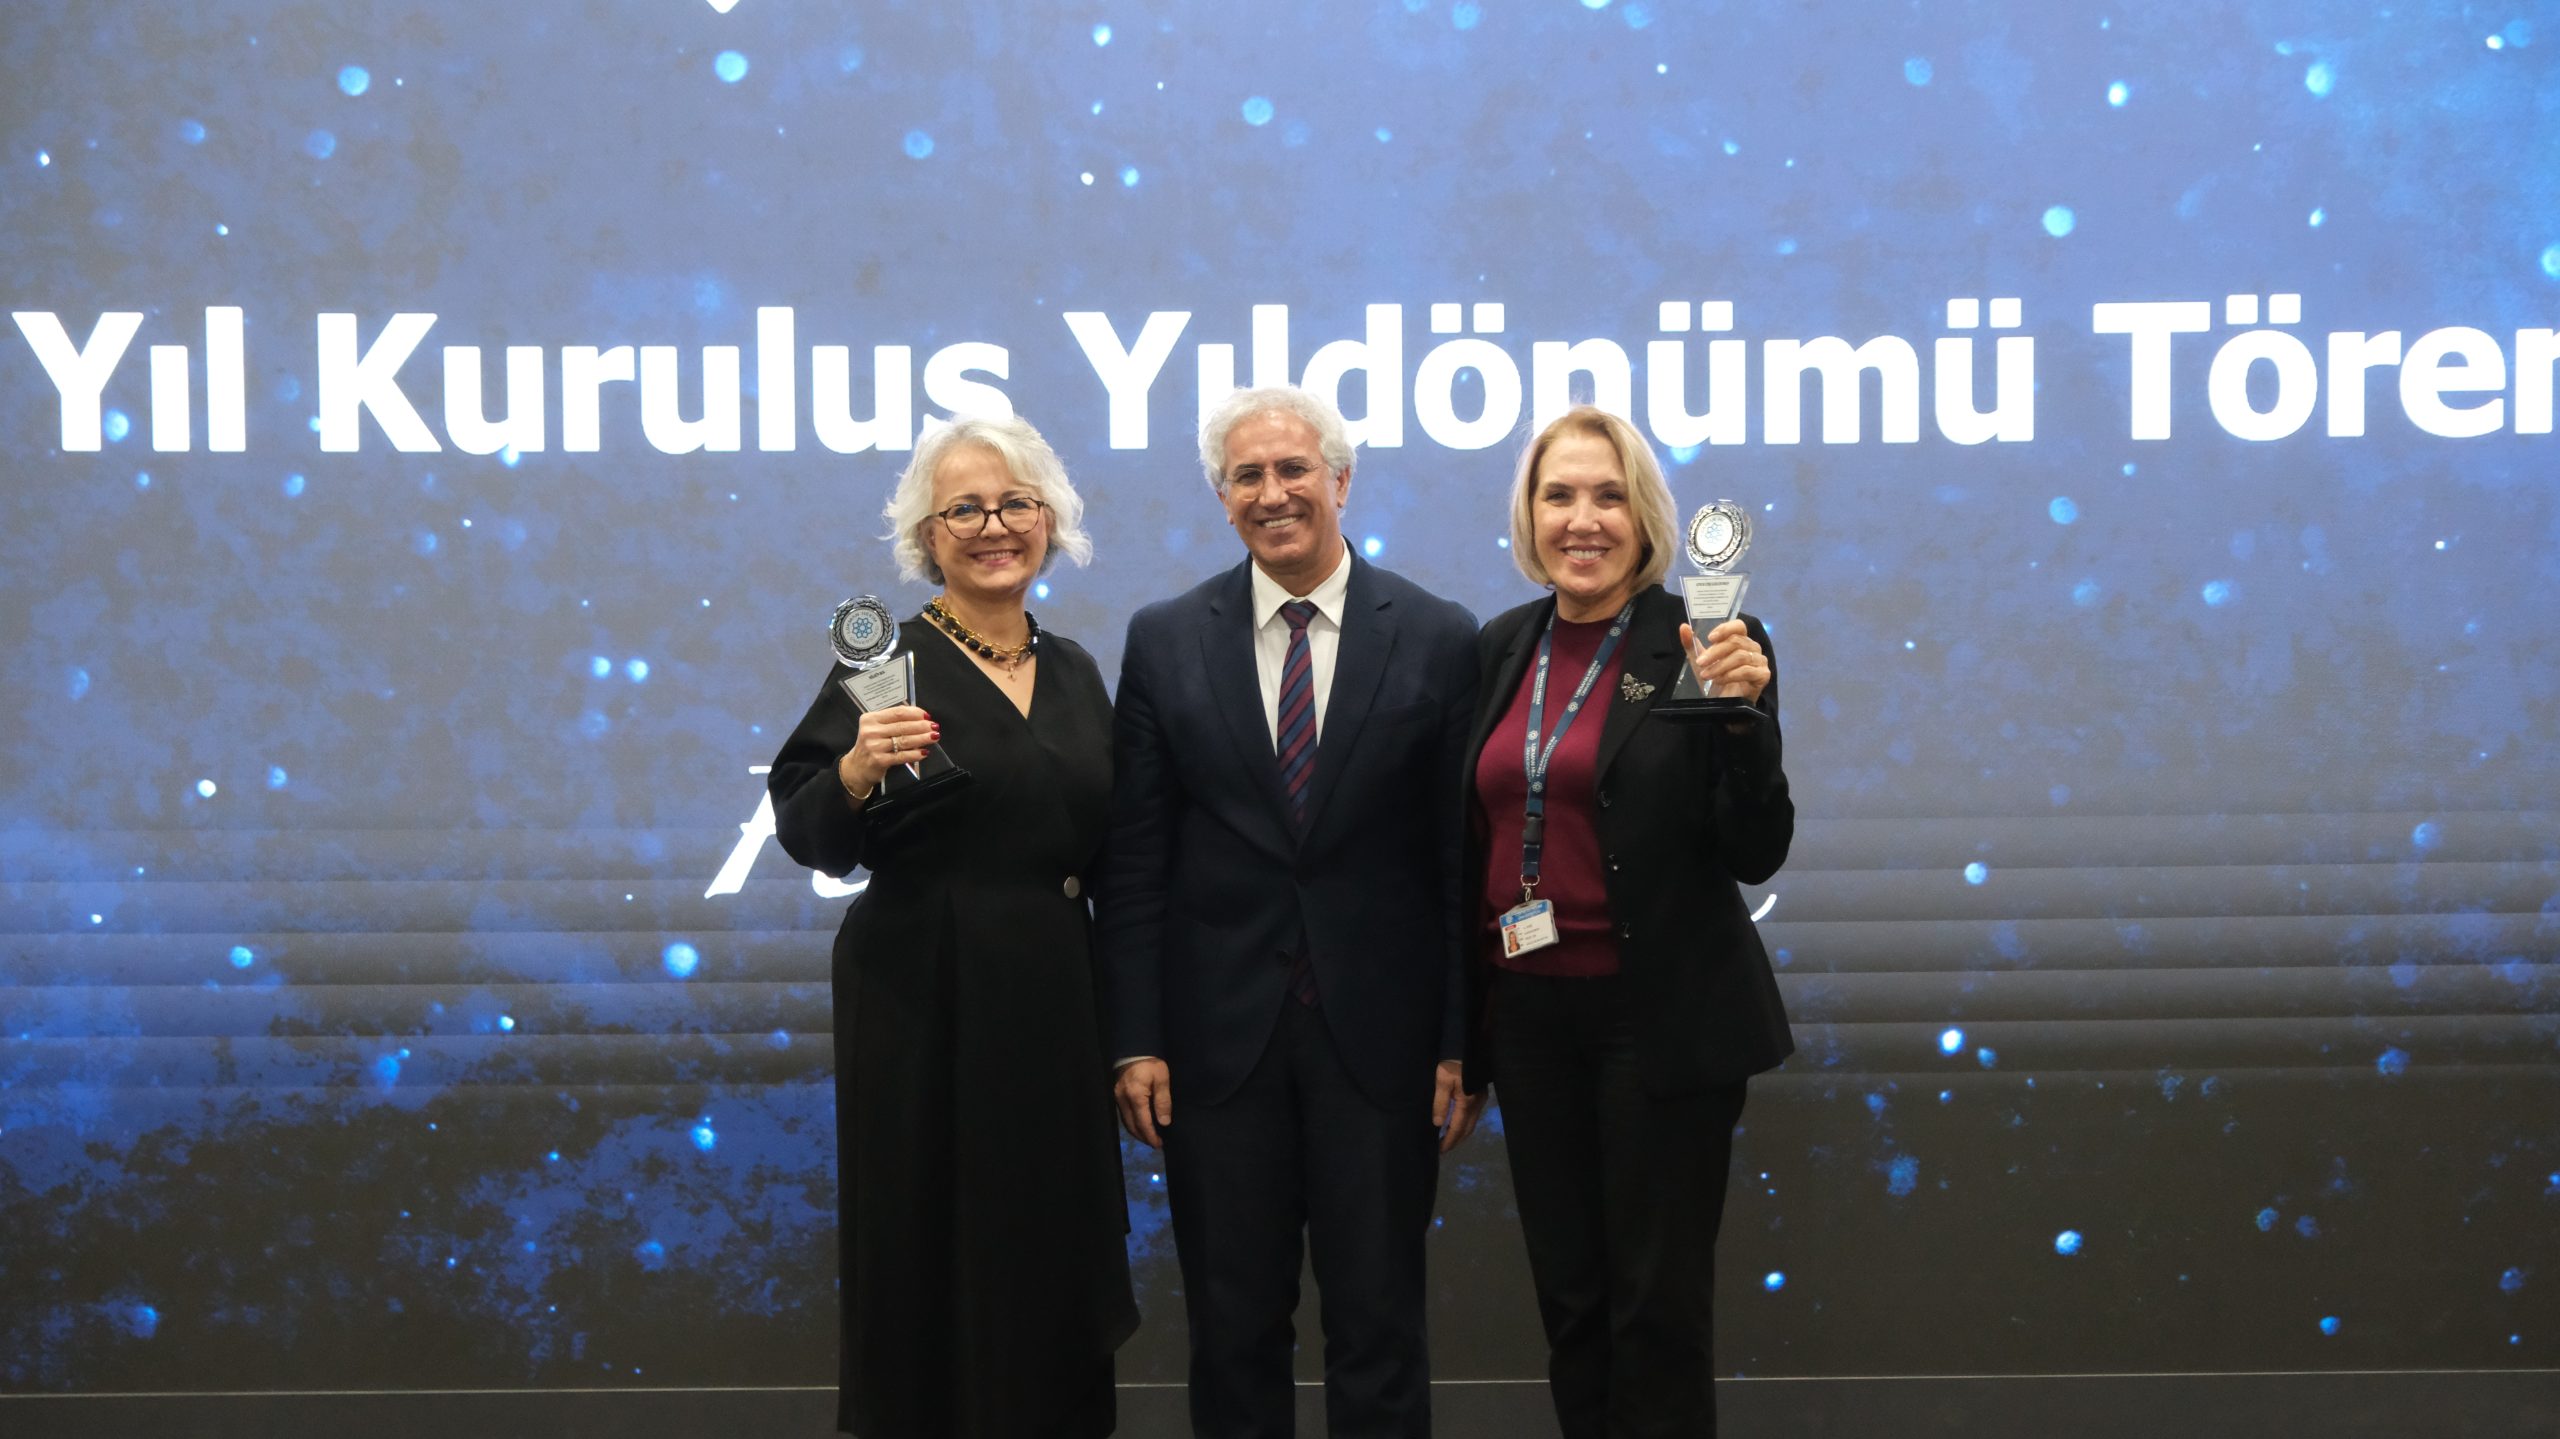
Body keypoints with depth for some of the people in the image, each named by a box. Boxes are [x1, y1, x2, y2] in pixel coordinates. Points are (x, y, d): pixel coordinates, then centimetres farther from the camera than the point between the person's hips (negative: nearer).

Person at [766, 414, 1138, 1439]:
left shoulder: (1074, 671, 10)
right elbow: (806, 835, -10)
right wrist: (855, 773, -29)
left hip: (1056, 1007, 5)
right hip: (927, 1010, -5)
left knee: (1054, 1262, 9)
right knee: (936, 1266, 1)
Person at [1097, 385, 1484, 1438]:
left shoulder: (1437, 640, 0)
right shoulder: (1166, 641, 3)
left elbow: (1465, 861, 0)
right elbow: (1134, 859, 3)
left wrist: (1463, 1045, -4)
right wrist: (1136, 1042, -2)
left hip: (1378, 1035, -1)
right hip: (1221, 1033, 1)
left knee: (1379, 1329, 6)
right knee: (1233, 1330, 9)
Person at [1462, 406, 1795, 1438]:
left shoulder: (1701, 647, -9)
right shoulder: (1502, 650, 6)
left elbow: (1755, 855, -11)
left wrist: (1741, 714, -26)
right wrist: (1462, 1026, 12)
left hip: (1658, 1016, -5)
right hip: (1528, 1011, 5)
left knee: (1658, 1303, 2)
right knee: (1567, 1296, 12)